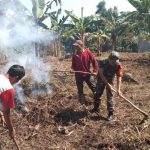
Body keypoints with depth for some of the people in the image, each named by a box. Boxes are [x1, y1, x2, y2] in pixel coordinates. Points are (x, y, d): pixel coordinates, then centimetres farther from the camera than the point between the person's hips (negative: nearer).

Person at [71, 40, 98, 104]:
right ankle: (82, 103, 24)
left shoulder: (88, 52, -10)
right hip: (78, 75, 2)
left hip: (87, 74, -2)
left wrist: (95, 71, -15)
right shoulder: (75, 54, -3)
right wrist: (73, 69, -10)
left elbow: (94, 61, -8)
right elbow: (73, 64, 9)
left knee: (92, 87, 15)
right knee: (80, 90, 10)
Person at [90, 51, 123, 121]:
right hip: (101, 79, 1)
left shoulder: (118, 66, -25)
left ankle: (110, 113, 3)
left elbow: (119, 78, -25)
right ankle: (96, 108, 34)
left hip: (110, 81, -1)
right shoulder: (103, 62, -28)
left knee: (109, 96, -6)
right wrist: (107, 84, -32)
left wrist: (118, 89, -31)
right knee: (97, 94, 13)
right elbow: (101, 74, -26)